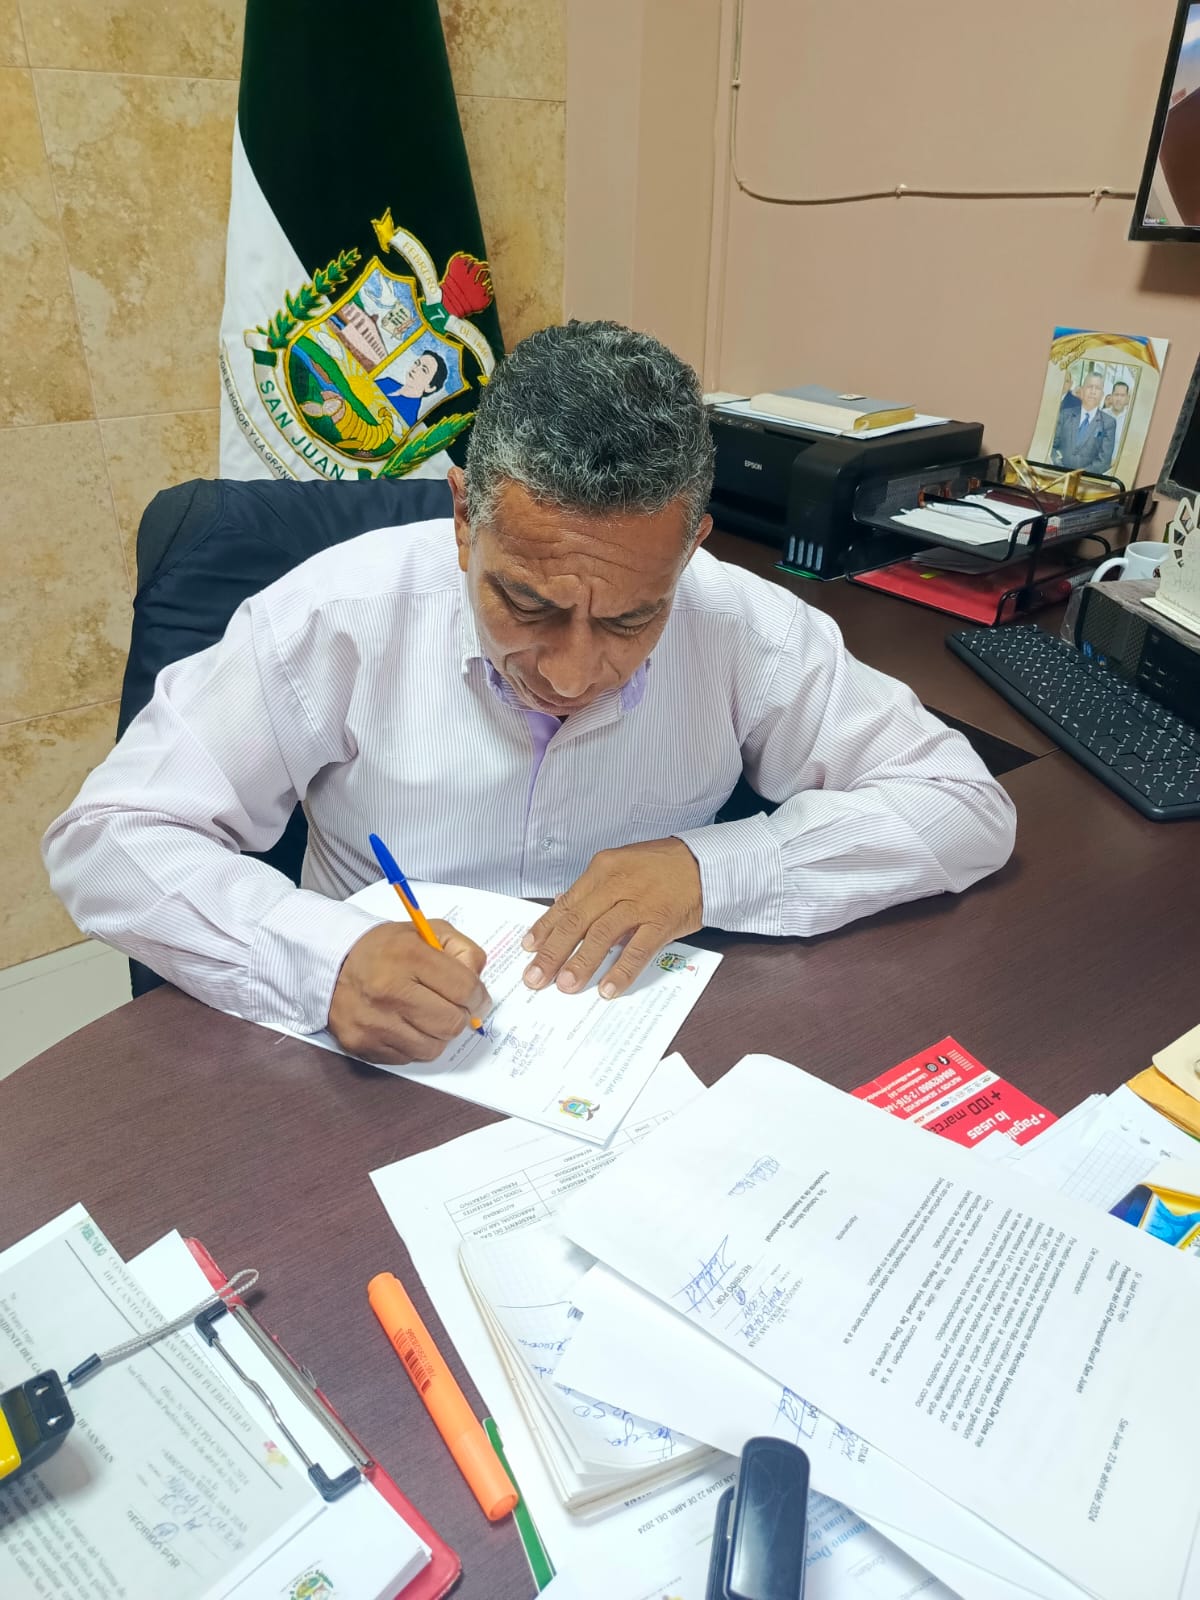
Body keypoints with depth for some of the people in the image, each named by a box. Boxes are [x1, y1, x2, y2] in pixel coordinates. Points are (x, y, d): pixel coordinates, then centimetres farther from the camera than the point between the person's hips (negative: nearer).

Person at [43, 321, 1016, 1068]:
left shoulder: (740, 628, -11)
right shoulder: (344, 614, -14)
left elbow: (968, 807, -6)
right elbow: (106, 838, -10)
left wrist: (715, 870, -19)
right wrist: (326, 959, -27)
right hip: (378, 1070, 0)